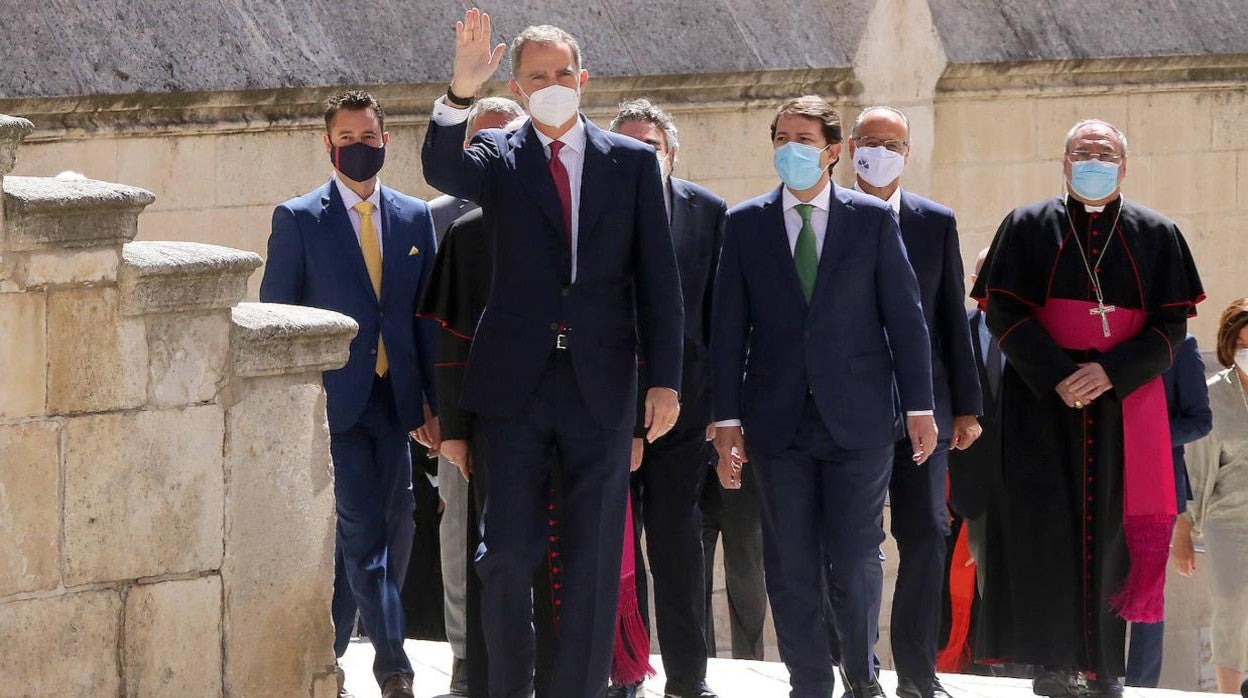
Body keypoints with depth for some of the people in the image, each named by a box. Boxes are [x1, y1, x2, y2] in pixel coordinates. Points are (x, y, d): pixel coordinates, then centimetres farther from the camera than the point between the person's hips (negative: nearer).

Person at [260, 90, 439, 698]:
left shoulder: (415, 218, 10)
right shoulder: (298, 220, -1)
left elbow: (427, 315, 13)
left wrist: (432, 399, 7)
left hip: (392, 400, 4)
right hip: (333, 400, -4)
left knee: (390, 530, 7)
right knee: (363, 529, -11)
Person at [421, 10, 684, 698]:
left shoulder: (632, 163, 7)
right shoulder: (498, 157, 5)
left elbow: (658, 280, 6)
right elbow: (440, 168, -18)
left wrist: (664, 378, -1)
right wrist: (461, 92, -35)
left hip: (601, 384, 1)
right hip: (517, 383, -1)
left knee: (593, 562, 4)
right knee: (509, 554, -2)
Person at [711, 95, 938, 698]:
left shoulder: (872, 219, 4)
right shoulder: (746, 224, 7)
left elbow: (905, 317, 4)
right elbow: (728, 327, 5)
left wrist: (919, 406, 0)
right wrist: (727, 417, 0)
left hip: (857, 418, -1)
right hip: (779, 421, 1)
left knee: (856, 561, -2)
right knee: (791, 567, 1)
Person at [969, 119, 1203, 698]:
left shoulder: (1156, 236, 10)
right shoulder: (1028, 228, 7)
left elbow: (1172, 325, 3)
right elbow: (1004, 313, -1)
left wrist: (1111, 372, -13)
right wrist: (1058, 376, -15)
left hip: (1124, 404, 1)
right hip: (1043, 405, -1)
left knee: (1112, 530, -2)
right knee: (1048, 527, -8)